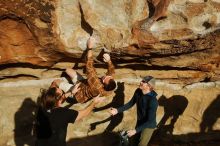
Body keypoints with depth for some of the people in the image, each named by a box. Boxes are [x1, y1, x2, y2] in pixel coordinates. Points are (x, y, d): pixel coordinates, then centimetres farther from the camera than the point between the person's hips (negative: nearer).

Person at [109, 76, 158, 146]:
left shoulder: (153, 101, -35)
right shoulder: (138, 91, -16)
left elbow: (150, 121, -30)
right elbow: (131, 103, 1)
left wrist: (135, 130, -35)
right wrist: (118, 110, -10)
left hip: (149, 125, -6)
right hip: (140, 122, 6)